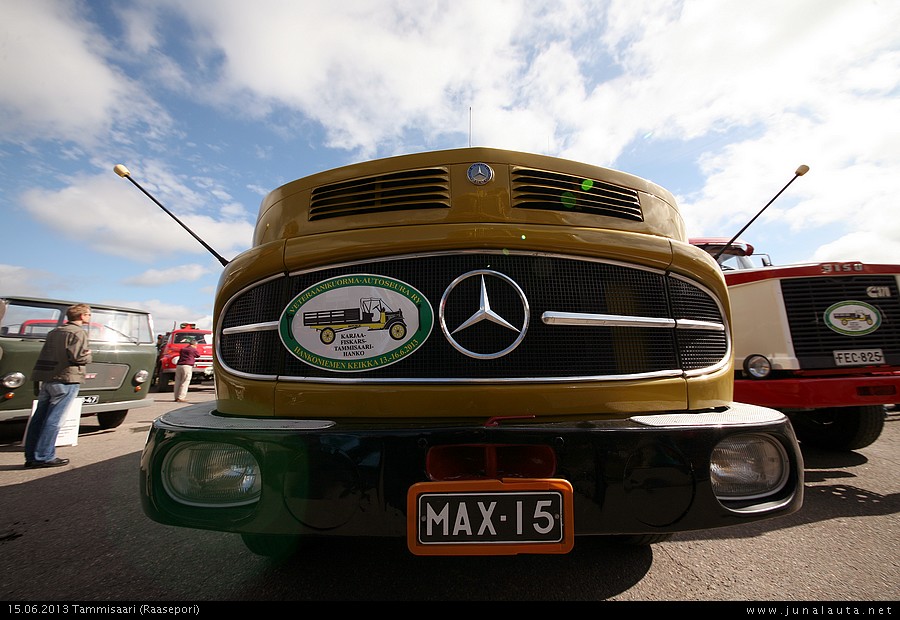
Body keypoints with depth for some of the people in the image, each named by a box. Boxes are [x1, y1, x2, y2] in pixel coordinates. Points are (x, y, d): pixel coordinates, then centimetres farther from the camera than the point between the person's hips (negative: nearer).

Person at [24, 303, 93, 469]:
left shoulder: (54, 332, 18)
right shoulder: (78, 332, -9)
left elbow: (44, 356, 19)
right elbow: (78, 357, -18)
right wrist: (88, 356, 0)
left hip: (47, 380, 8)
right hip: (66, 380, -8)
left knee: (38, 418, 11)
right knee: (53, 420, -4)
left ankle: (31, 457, 17)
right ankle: (45, 457, -1)